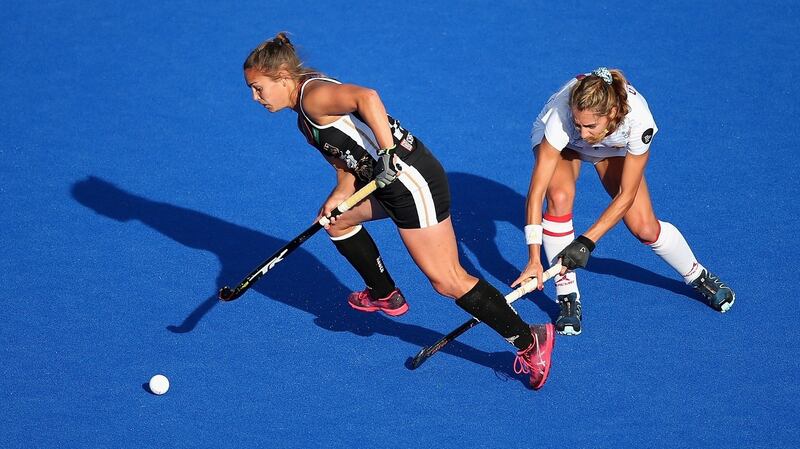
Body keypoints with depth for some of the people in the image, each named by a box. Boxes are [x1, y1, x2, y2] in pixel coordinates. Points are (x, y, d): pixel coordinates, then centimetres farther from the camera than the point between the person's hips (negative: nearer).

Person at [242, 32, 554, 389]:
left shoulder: (313, 96, -16)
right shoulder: (304, 117, 15)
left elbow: (366, 98, -33)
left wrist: (389, 153, -35)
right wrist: (340, 193, 1)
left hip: (412, 182, -11)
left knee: (447, 281, -9)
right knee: (336, 220, 29)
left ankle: (529, 341, -3)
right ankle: (385, 296, 42)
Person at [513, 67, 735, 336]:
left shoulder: (638, 119, -40)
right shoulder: (561, 114, -43)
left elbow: (626, 195, -31)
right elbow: (536, 190, -41)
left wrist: (586, 242, -37)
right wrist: (534, 258, -45)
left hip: (614, 146, 1)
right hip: (561, 141, -1)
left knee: (645, 228, -8)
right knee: (560, 197, -30)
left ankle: (699, 277, 23)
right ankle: (567, 299, -16)